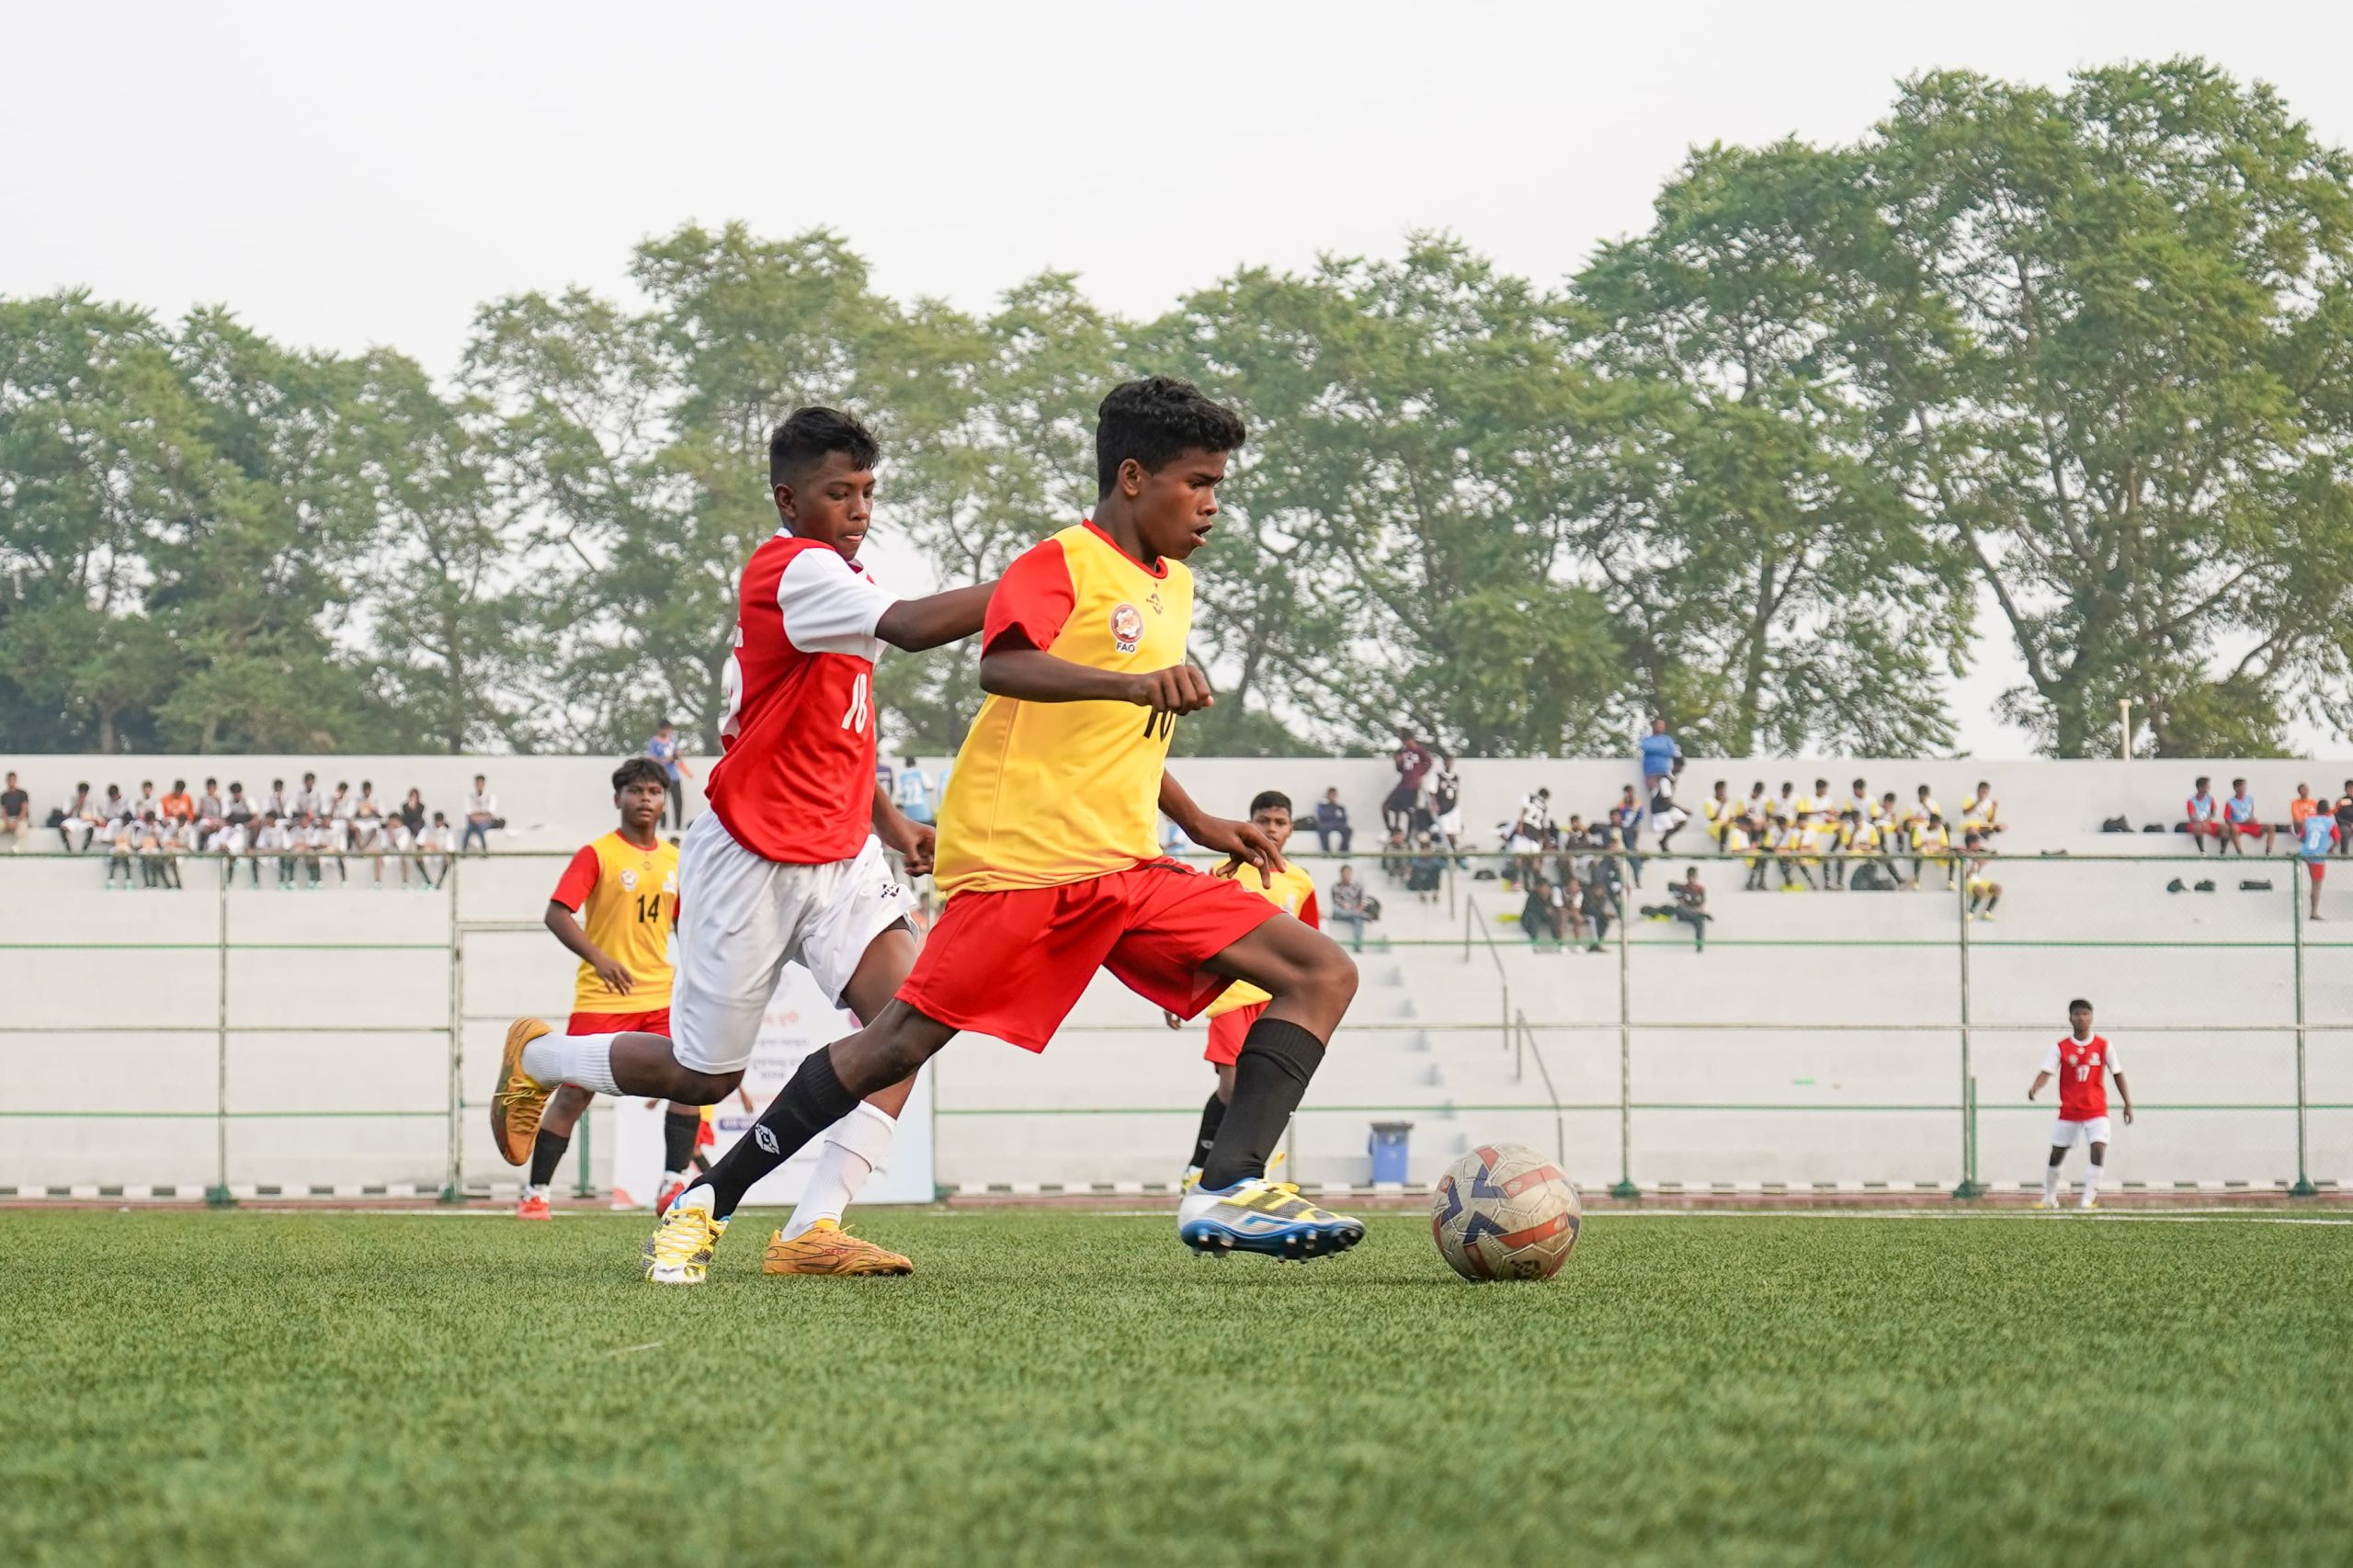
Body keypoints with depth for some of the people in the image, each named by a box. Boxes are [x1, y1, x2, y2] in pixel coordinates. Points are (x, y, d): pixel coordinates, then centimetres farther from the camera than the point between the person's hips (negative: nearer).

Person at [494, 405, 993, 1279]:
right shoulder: (796, 572, -19)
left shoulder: (829, 575, 12)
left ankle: (813, 1231, -17)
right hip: (751, 858, -8)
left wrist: (888, 821, 20)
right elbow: (907, 628, -37)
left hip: (838, 854, 8)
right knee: (703, 1075, 3)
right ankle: (535, 1058, 33)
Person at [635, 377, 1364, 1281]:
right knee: (905, 1041, -11)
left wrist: (1198, 823, 28)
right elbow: (1001, 668, -28)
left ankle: (1228, 1190, -21)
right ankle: (706, 1204, 2)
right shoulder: (1062, 563, -6)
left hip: (1124, 869, 8)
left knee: (1322, 975, -5)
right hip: (1023, 859, -8)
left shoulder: (1173, 587, 20)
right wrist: (1134, 682, -40)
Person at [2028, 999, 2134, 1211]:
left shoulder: (2103, 1046, 0)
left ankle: (2089, 1198, -13)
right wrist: (2035, 1088, -34)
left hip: (2096, 1111, -1)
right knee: (2056, 1154, 6)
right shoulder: (2060, 1048, -2)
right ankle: (2049, 1198, 24)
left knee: (2099, 1148, -19)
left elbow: (2117, 1074, 6)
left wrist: (2128, 1104, 4)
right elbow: (2046, 1072, -12)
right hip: (2068, 1111, 1)